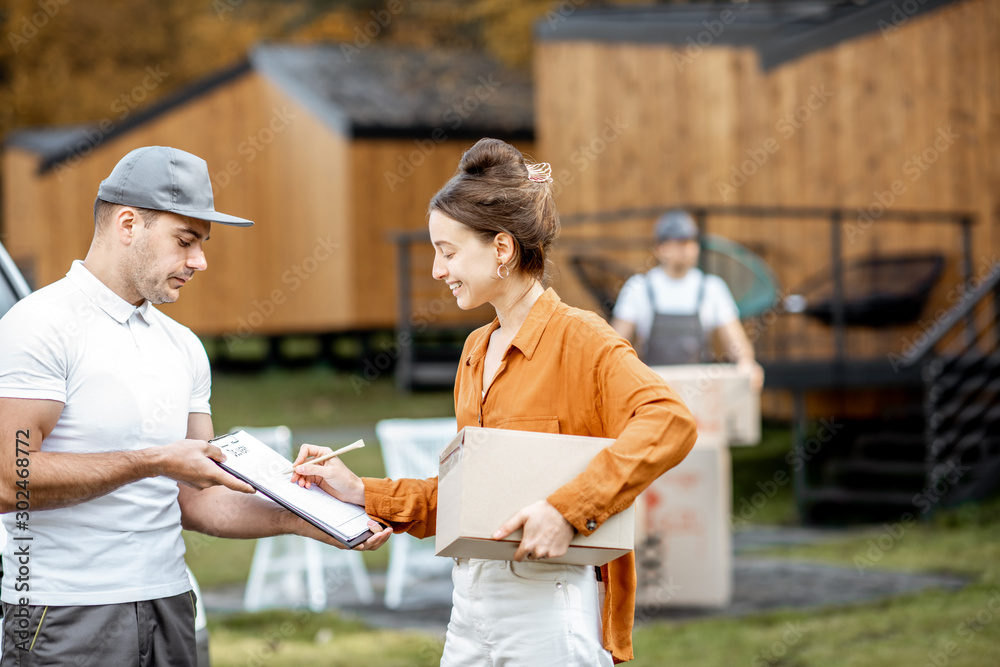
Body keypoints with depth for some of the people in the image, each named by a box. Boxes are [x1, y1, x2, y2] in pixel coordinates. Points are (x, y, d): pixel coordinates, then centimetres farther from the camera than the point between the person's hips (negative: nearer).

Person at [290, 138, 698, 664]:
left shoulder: (580, 339, -10)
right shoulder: (477, 351, 15)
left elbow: (670, 423, -26)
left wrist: (568, 509, -30)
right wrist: (362, 494, 9)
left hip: (551, 609, -7)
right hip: (472, 607, 7)